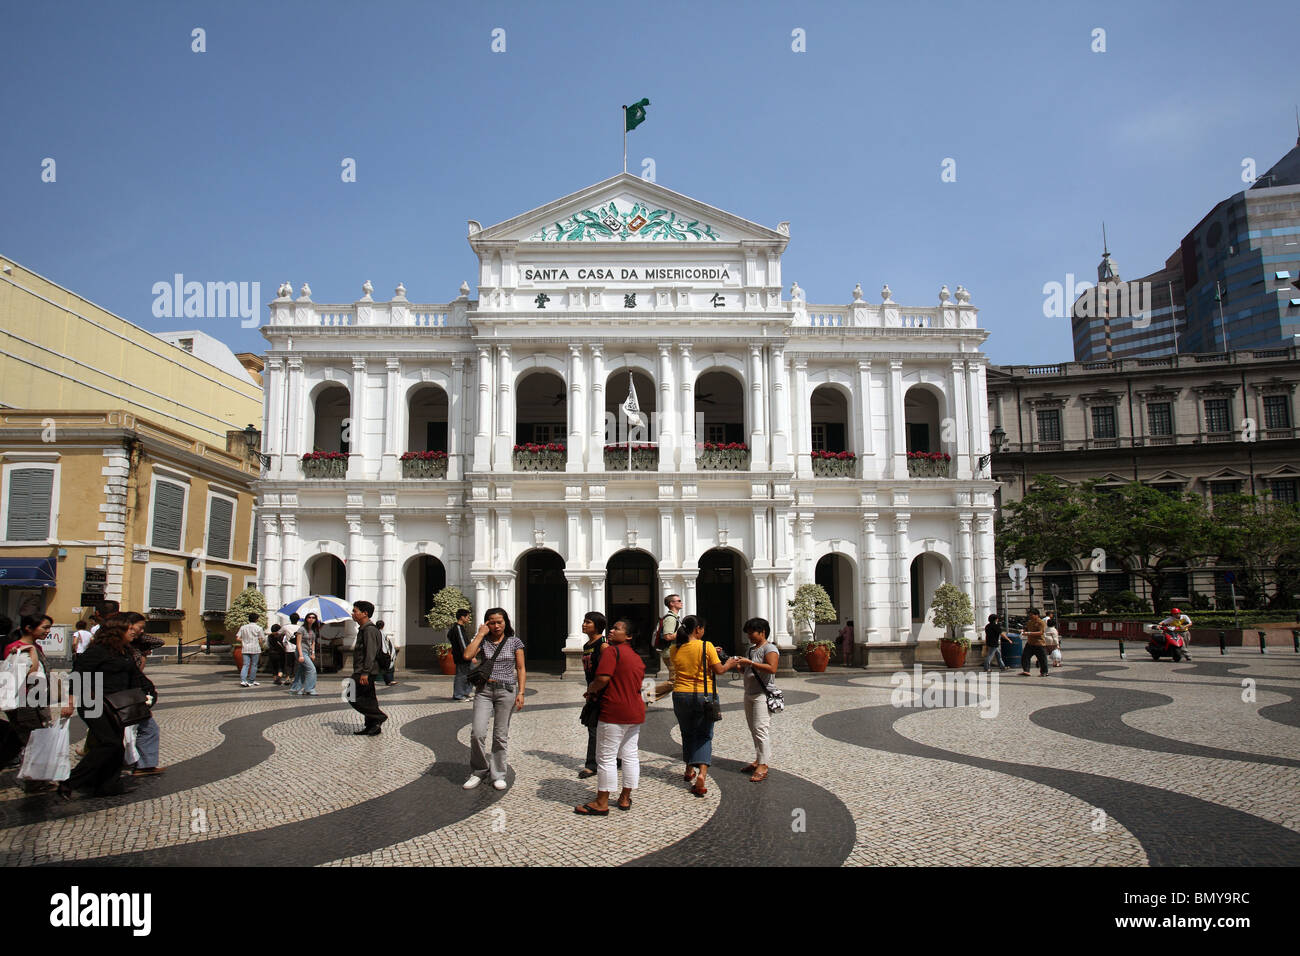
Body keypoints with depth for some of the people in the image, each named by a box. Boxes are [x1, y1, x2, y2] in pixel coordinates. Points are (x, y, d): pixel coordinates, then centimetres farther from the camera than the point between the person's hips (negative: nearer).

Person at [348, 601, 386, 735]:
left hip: (365, 672, -10)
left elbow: (370, 653, -22)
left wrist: (365, 673, -26)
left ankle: (378, 716, -5)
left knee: (355, 699, -11)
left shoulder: (369, 630, -15)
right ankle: (371, 727, 15)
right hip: (361, 671, 10)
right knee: (367, 699, 11)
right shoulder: (362, 629, 18)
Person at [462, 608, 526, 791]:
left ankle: (498, 775, 17)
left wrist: (521, 692, -5)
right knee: (477, 733, -8)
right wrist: (481, 634, -7)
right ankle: (479, 771, 12)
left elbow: (521, 669, 4)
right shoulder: (483, 640, 6)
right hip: (484, 690, 1)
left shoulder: (514, 642, 3)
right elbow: (467, 655, -12)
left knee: (501, 735, 3)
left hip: (506, 691, -1)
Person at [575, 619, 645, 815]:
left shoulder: (611, 651, -11)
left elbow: (603, 678, -23)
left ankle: (601, 804, 5)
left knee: (606, 758, -1)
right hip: (636, 712, 8)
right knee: (630, 755, 13)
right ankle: (625, 799, 22)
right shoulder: (638, 658, 15)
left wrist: (591, 689, -2)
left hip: (614, 712, -8)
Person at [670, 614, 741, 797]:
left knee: (687, 733, 20)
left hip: (680, 695, 4)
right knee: (704, 735, 3)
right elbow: (719, 670, -8)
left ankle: (689, 770, 31)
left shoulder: (675, 649, 0)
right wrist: (729, 664, 13)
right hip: (703, 696, -3)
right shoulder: (706, 646, -11)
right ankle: (702, 772, -15)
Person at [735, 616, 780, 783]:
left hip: (763, 695, -9)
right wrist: (741, 665, 6)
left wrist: (749, 662, -27)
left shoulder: (769, 649, -11)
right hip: (749, 694, 9)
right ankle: (758, 761, 21)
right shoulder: (752, 649, 17)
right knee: (754, 730, 13)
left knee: (761, 729, -12)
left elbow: (772, 668, -26)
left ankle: (763, 767, -11)